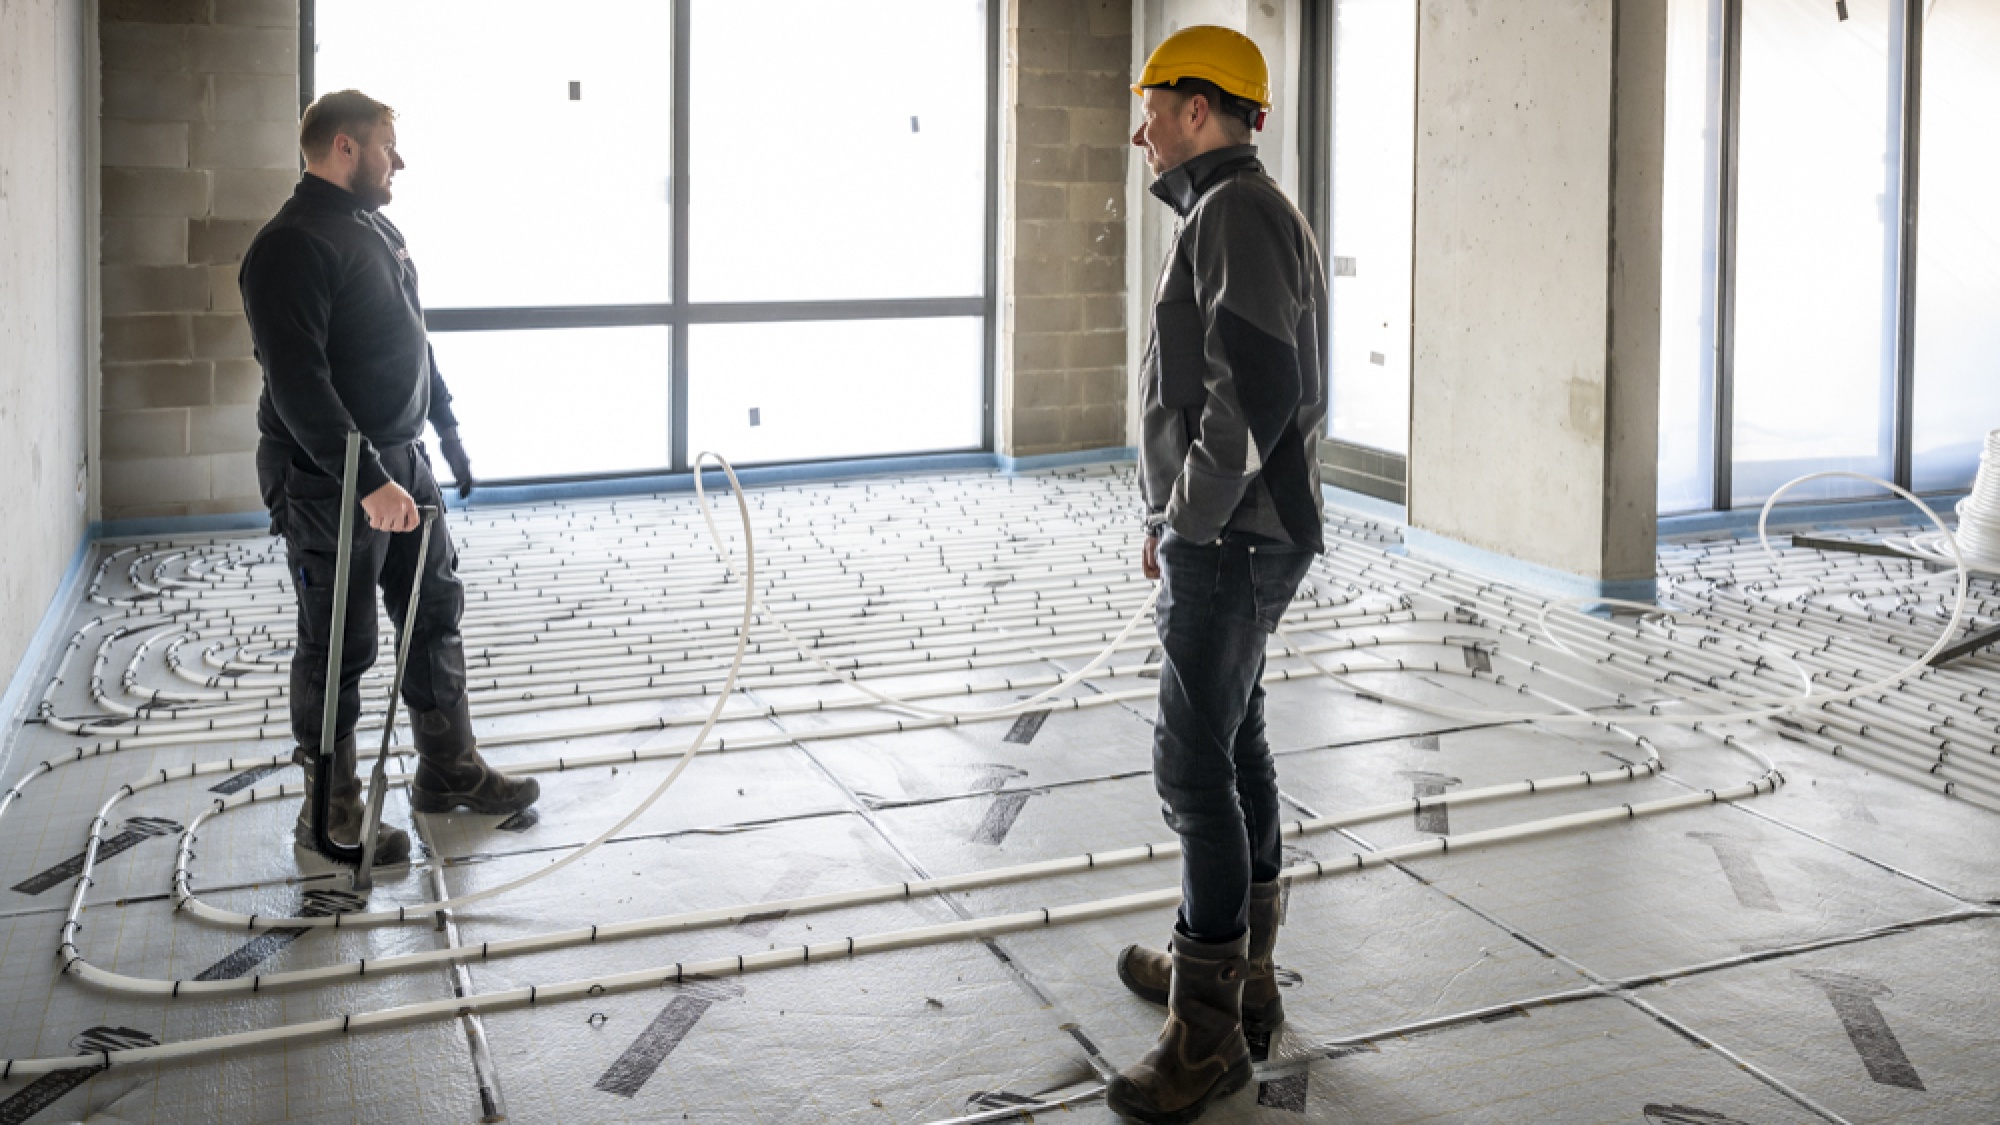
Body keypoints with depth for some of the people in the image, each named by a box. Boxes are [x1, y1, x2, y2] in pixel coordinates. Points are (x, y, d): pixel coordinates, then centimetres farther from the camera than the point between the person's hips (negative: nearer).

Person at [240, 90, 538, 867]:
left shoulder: (380, 231, 13)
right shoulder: (292, 246, -17)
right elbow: (297, 381, -26)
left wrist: (447, 428, 23)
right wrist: (367, 479, -29)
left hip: (403, 462, 9)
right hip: (330, 483, -9)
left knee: (435, 614, 16)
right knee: (339, 649, 1)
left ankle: (449, 771, 30)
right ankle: (330, 811, 15)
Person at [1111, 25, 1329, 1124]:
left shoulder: (1235, 213, -15)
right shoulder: (1242, 213, 18)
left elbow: (1257, 387, -26)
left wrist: (1188, 522, -18)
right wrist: (1180, 520, 17)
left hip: (1229, 543, -11)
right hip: (1236, 538, 11)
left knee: (1196, 765, -8)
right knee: (1234, 746, 17)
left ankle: (1207, 1032, -1)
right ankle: (1242, 969, 30)